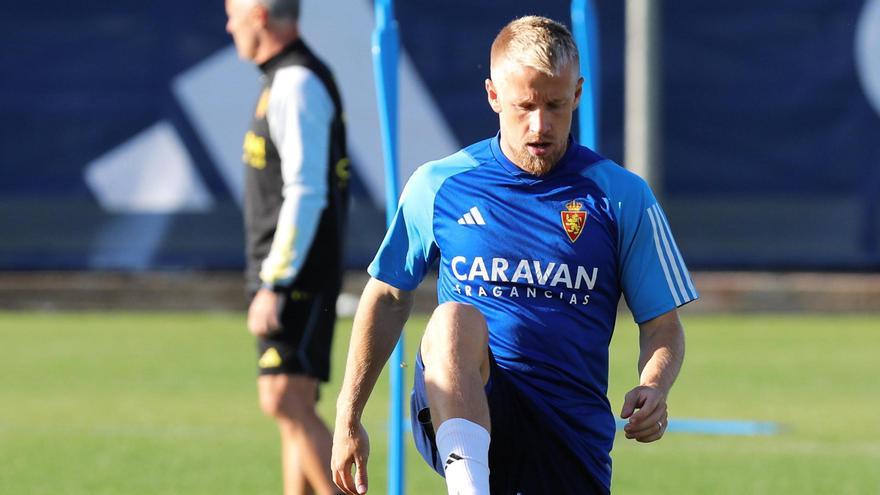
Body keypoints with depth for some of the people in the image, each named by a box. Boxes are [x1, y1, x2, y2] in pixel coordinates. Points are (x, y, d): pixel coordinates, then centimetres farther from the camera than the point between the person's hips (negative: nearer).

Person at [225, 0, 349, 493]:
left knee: (287, 401, -18)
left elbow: (305, 194, -21)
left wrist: (273, 287, -24)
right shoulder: (289, 79, 18)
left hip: (296, 275, -11)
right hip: (286, 275, 11)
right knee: (294, 411, 9)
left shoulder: (297, 85, -14)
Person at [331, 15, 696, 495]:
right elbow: (387, 298, 17)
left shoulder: (622, 197, 6)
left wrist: (653, 389, -14)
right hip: (454, 416, -1)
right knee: (454, 319, -33)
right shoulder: (439, 186, 7)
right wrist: (348, 418, 13)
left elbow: (662, 325, 8)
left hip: (571, 432, 1)